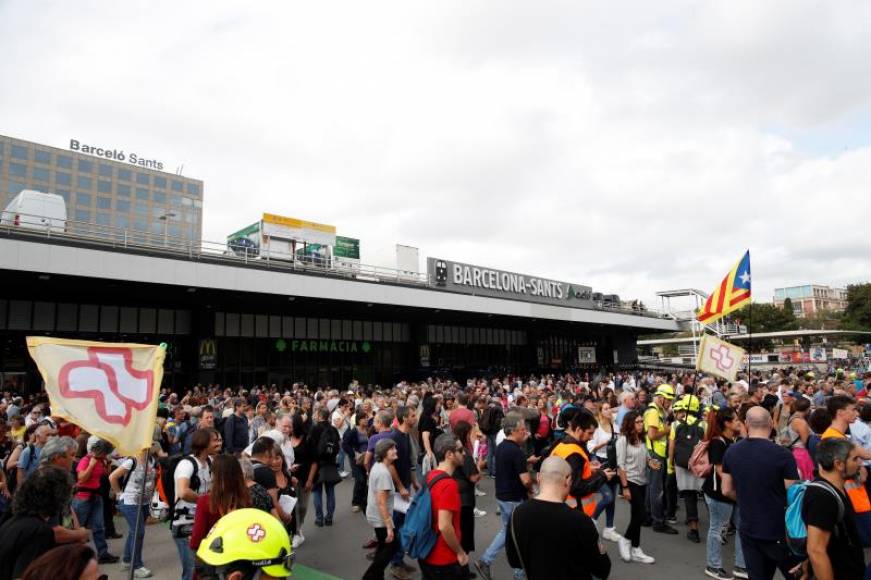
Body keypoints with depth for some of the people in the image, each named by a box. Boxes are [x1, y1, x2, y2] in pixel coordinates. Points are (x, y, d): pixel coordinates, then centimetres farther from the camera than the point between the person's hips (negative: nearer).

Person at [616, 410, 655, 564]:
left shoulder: (641, 439, 6)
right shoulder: (623, 440, -15)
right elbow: (620, 465, -16)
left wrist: (650, 461, -6)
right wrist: (625, 487, -18)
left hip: (642, 482, 7)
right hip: (630, 482, -7)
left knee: (636, 516, 12)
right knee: (641, 515, -8)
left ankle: (635, 550, 21)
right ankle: (625, 540, 14)